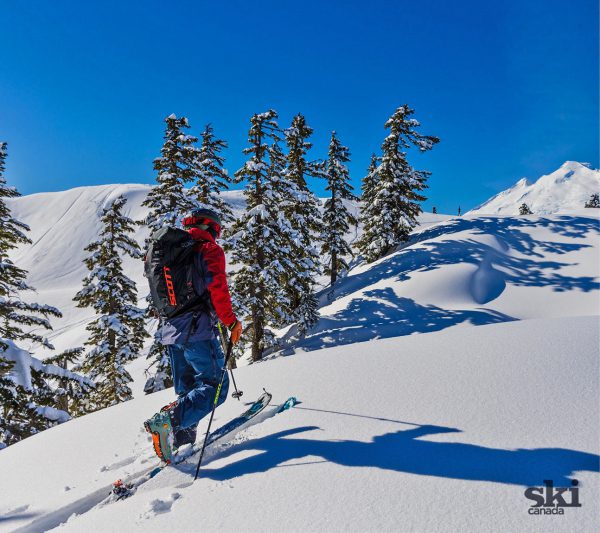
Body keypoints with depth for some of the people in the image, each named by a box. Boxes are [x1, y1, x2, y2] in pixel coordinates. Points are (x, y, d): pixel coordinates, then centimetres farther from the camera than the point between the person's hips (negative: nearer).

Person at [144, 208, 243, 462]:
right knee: (215, 387, -3)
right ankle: (168, 420, -21)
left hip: (170, 331, 8)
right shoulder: (210, 249, -4)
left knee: (187, 391, 17)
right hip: (197, 331, -8)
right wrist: (231, 321, -9)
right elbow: (217, 288, -16)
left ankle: (181, 442, 11)